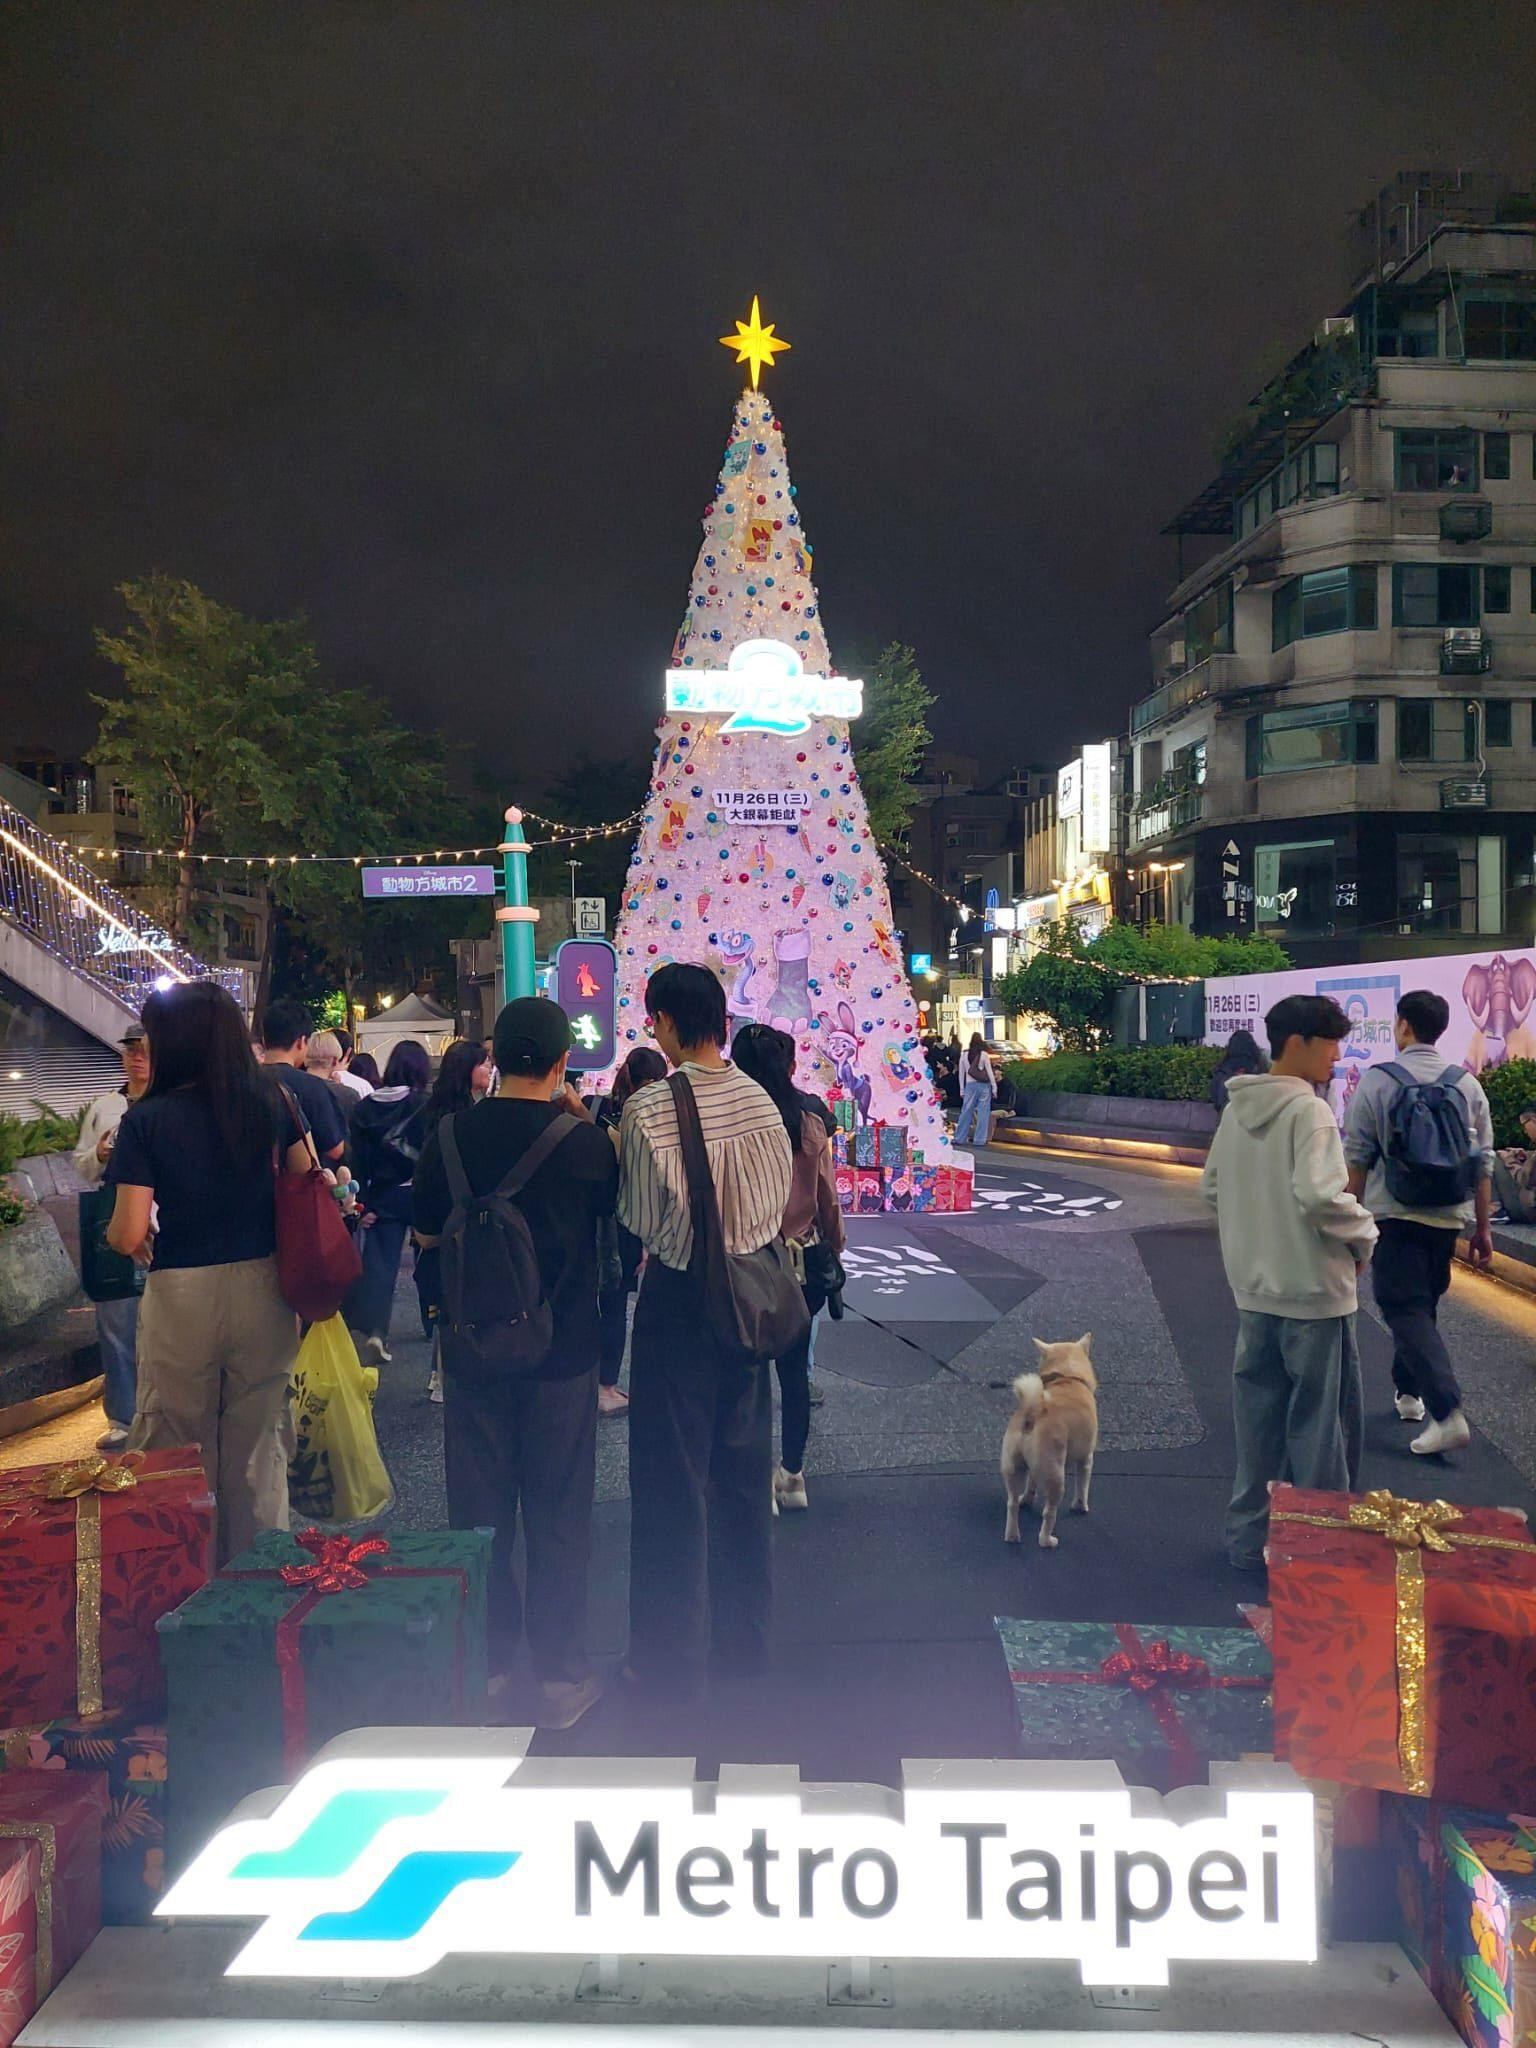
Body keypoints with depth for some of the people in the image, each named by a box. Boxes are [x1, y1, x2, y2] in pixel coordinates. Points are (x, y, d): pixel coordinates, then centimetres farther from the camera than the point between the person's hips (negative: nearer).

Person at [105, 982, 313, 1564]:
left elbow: (128, 1236, -12)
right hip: (263, 1290, 3)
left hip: (181, 1295, -3)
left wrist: (113, 1233, 9)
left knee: (180, 1445, 15)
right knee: (259, 1441, 15)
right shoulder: (272, 1105, -2)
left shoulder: (146, 1121, -10)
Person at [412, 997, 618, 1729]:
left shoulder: (451, 1135, -7)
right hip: (562, 1351, -2)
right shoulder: (586, 1142, -14)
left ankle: (485, 1663, 27)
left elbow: (426, 1235, 5)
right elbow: (611, 1209, 7)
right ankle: (560, 1675, 19)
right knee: (557, 1517, 10)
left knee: (479, 1511, 15)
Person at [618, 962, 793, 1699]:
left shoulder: (649, 1108, -19)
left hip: (678, 1295, -5)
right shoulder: (760, 1099, -3)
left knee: (672, 1473, 8)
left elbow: (641, 1218, -13)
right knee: (744, 1464, 18)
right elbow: (779, 1200, 3)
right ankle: (743, 1637, 33)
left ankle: (673, 1657, 21)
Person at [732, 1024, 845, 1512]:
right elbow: (828, 1201, 5)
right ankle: (792, 1475, 25)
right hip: (802, 1261, 4)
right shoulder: (811, 1125, -4)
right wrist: (834, 1247, 20)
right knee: (793, 1366, 15)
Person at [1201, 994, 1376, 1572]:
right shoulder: (1308, 1110, -18)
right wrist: (1362, 1233, -10)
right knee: (1321, 1421, 7)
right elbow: (1319, 1195, -27)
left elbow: (1212, 1187, 13)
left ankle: (1251, 1535, 25)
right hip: (1313, 1289, -7)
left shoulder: (1237, 1108, 6)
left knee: (1259, 1415, 16)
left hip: (1253, 1287, 7)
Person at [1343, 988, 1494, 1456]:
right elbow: (1482, 1163, 7)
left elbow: (1357, 1158, -7)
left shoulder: (1377, 1080, -7)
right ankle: (1408, 1391, 32)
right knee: (1422, 1305, 21)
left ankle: (1447, 1413, -15)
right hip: (1448, 1217, 5)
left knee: (1405, 1310, -3)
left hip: (1394, 1216, -5)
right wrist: (1482, 1227, 15)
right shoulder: (1467, 1084, 4)